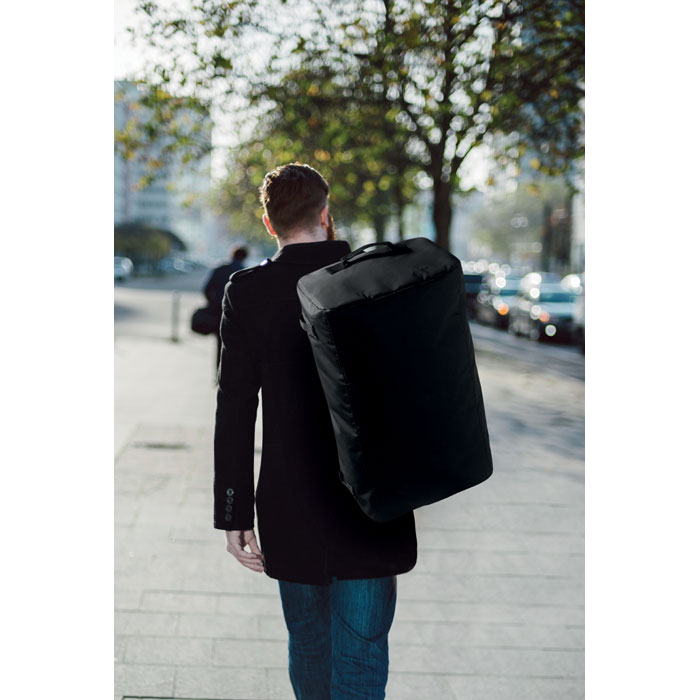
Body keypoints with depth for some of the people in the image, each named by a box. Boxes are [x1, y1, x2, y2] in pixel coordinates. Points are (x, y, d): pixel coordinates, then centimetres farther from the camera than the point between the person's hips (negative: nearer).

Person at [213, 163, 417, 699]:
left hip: (290, 511, 1)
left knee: (308, 646, 20)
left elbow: (235, 411, -8)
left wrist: (235, 514, -2)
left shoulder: (247, 293, -7)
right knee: (360, 657, 3)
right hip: (372, 511, -1)